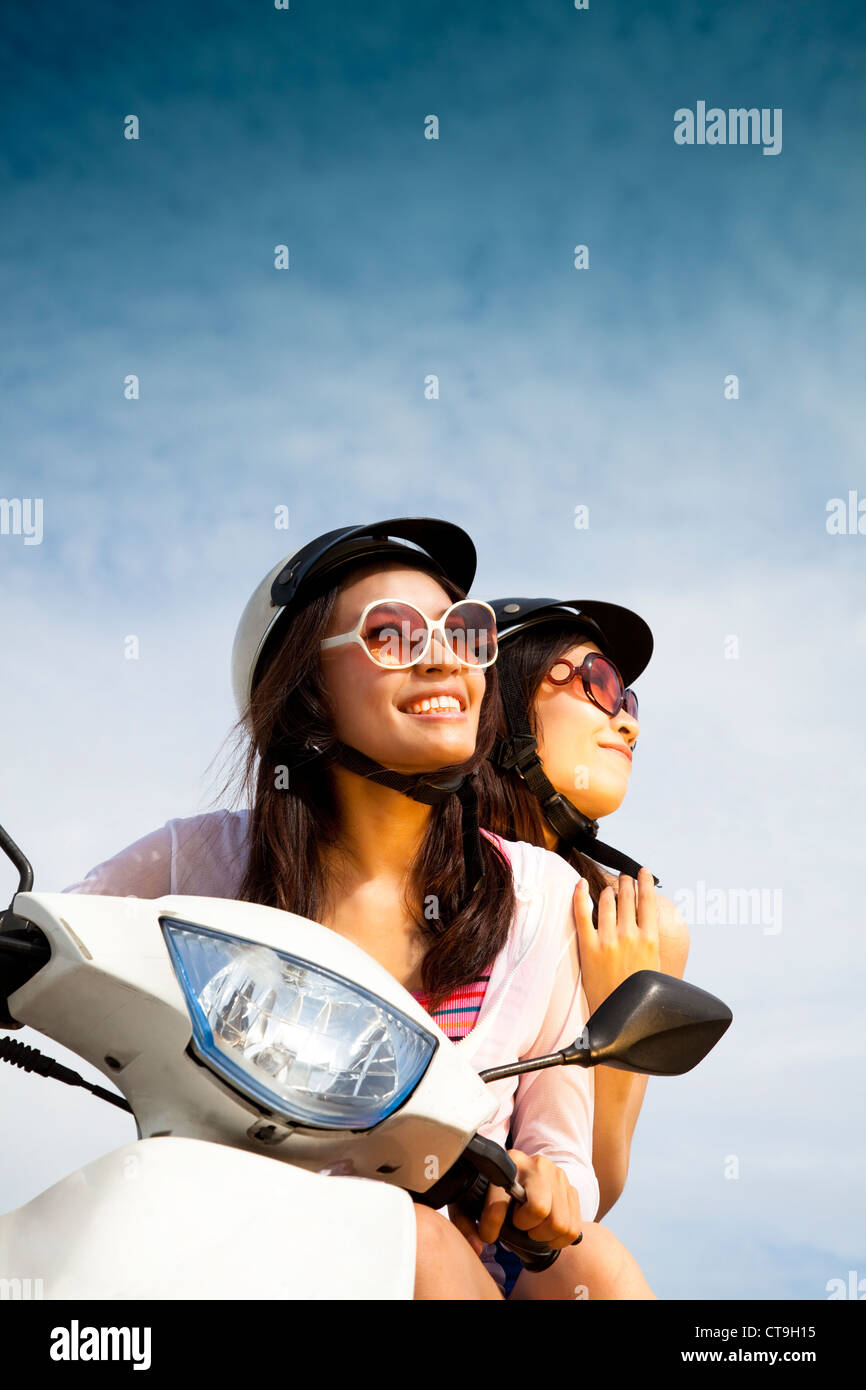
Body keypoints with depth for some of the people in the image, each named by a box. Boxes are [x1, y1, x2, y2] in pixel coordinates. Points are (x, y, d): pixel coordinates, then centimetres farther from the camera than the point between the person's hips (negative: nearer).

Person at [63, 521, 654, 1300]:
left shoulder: (542, 893, 2)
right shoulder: (200, 861, -3)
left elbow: (567, 1160, 5)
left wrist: (548, 1185, -20)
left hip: (463, 1265, 2)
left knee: (597, 1266, -30)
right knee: (410, 1235, -33)